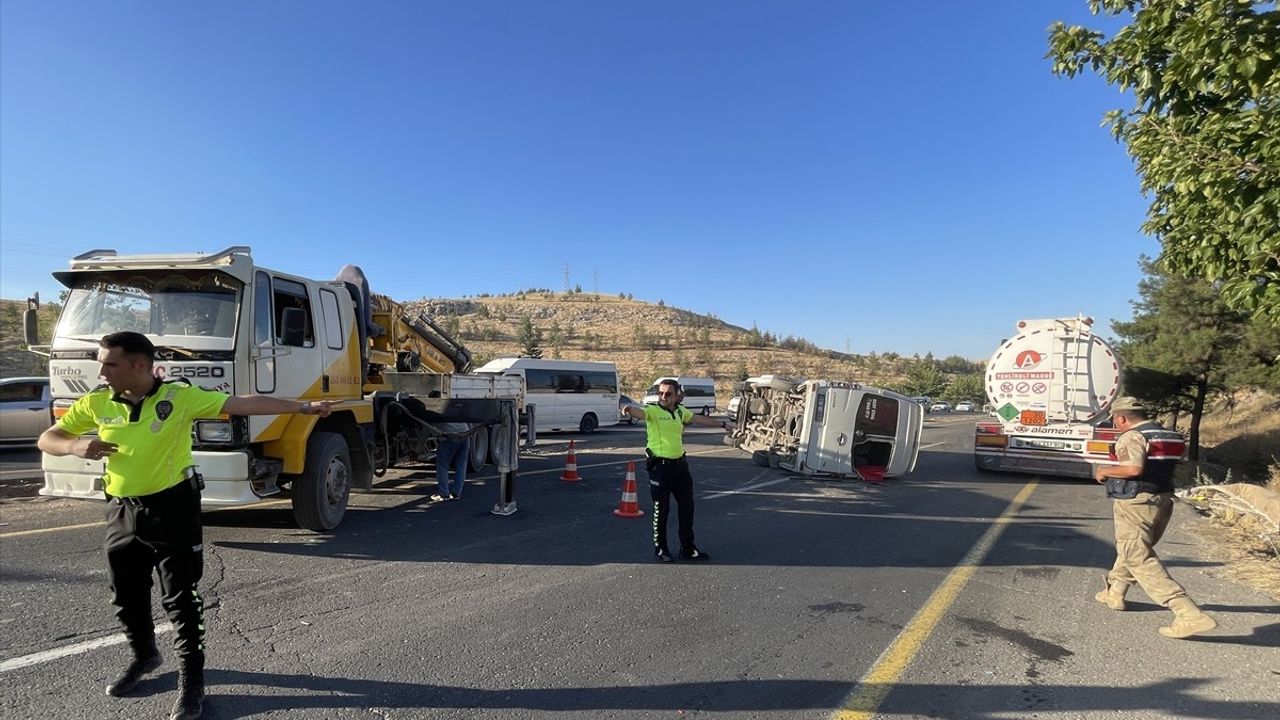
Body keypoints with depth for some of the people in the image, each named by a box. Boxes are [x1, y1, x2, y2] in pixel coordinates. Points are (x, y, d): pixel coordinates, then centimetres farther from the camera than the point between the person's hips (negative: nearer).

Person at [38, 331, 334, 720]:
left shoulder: (180, 396, -13)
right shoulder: (96, 403, 0)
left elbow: (243, 404, -18)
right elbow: (47, 439, 10)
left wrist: (304, 406, -24)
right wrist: (75, 445, -14)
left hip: (172, 508, -5)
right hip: (122, 512, 5)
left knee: (179, 597, 1)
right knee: (126, 596, 20)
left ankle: (191, 679, 14)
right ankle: (144, 655, 45)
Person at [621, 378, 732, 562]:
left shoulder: (680, 411, 9)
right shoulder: (652, 410, -11)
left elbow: (700, 419, 25)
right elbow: (639, 412, -33)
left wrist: (721, 424, 36)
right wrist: (629, 409, -56)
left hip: (680, 464, 7)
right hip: (660, 467, -6)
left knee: (687, 507, 12)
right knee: (661, 510, 2)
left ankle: (688, 548, 27)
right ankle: (660, 549, 20)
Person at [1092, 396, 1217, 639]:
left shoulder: (1132, 437, -14)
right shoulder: (1168, 435, 13)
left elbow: (1134, 468, -28)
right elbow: (1168, 467, 15)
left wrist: (1105, 471, -13)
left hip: (1135, 503, -10)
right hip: (1162, 500, 10)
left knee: (1141, 559, -7)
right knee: (1132, 548, 25)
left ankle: (1190, 614, -14)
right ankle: (1114, 592, 37)